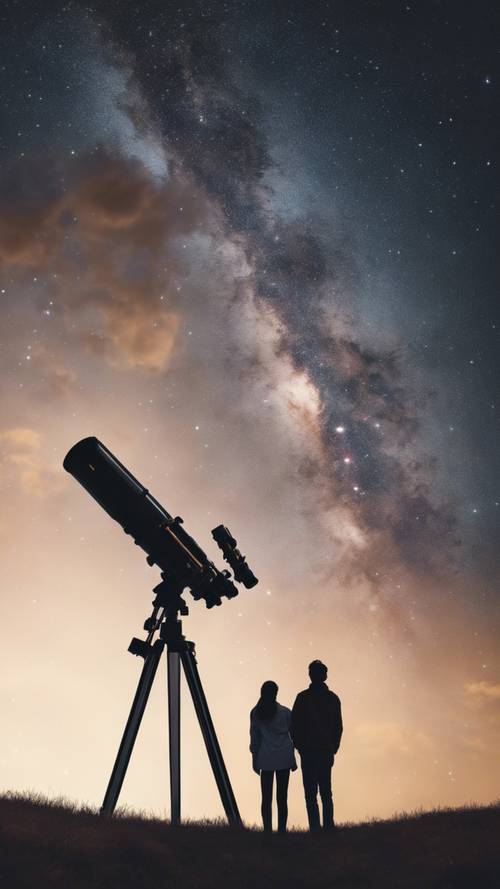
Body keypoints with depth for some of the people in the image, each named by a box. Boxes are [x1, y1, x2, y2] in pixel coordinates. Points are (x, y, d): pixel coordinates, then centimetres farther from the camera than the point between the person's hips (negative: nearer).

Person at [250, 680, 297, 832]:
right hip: (284, 758, 0)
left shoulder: (255, 713, -1)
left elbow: (254, 738, 3)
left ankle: (267, 830, 2)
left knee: (266, 797, 6)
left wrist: (255, 759, 10)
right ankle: (282, 829, 3)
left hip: (265, 758, 0)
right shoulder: (285, 712, -3)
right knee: (282, 797, 5)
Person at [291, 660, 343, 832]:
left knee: (311, 793, -1)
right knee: (326, 792, 14)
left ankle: (315, 827, -6)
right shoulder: (333, 698, 6)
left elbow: (294, 725, -7)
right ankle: (328, 826, 11)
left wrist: (299, 746, 5)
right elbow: (339, 727, 9)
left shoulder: (303, 697, -7)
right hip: (327, 751, 4)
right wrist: (333, 748, 16)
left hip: (308, 751, -4)